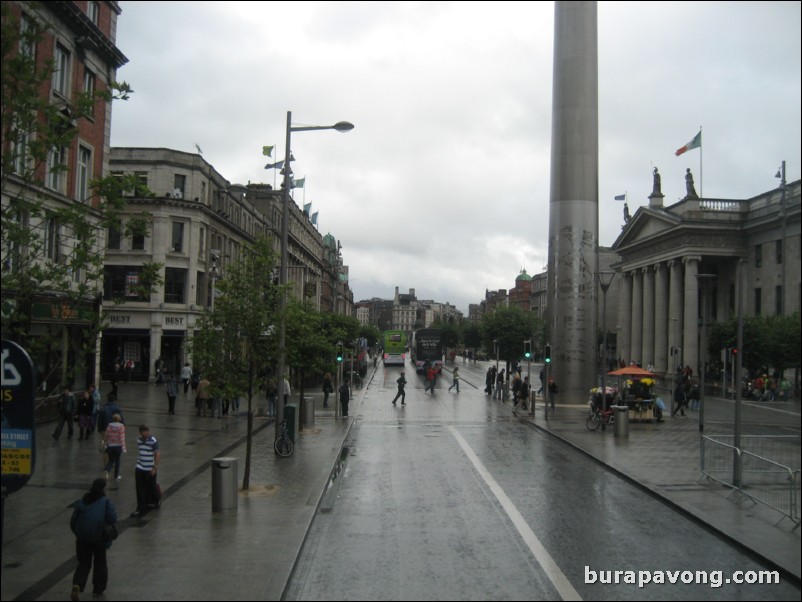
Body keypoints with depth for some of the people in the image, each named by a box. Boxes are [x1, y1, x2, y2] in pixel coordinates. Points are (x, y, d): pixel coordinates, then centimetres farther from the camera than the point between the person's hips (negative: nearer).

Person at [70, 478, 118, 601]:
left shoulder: (83, 501, 5)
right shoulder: (106, 502, -7)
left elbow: (73, 520, 8)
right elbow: (112, 519, -18)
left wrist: (78, 533, 21)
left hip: (82, 538, 3)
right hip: (99, 539, -3)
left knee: (83, 563, 13)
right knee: (100, 563, 16)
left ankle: (77, 585, -11)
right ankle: (98, 589, 20)